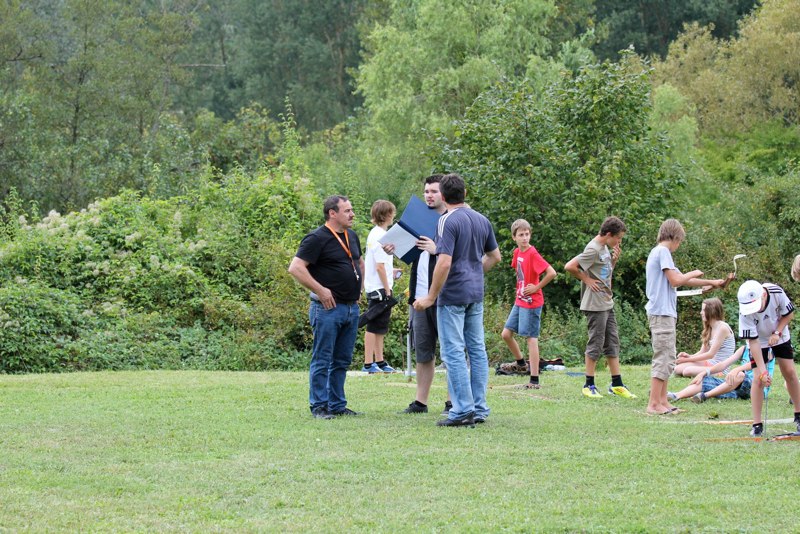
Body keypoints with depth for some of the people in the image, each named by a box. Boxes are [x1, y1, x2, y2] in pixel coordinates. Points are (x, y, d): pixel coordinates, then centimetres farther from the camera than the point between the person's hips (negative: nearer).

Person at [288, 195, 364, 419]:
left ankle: (337, 405, 18)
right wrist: (320, 290, -18)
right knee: (322, 360, -2)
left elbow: (360, 263, 32)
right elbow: (295, 268, -18)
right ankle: (319, 407, 2)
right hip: (328, 308, -8)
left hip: (352, 307, 8)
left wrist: (358, 289, 20)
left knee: (342, 361, 12)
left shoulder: (352, 237, 14)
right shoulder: (317, 239, -11)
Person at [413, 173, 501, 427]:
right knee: (477, 350, 10)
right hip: (476, 294, 8)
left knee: (454, 353, -4)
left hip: (453, 295, -8)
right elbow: (495, 256, 18)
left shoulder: (448, 221, -15)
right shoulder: (482, 220, 9)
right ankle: (479, 409, 12)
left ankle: (463, 410, -7)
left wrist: (431, 297, -15)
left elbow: (444, 263, -21)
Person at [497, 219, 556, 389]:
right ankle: (520, 362, 36)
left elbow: (552, 273, -25)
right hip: (519, 301, 8)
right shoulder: (517, 252, 7)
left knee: (531, 338, -5)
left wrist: (536, 287, -16)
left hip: (531, 303, -8)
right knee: (506, 334, 13)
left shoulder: (532, 254, -17)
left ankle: (534, 380, -3)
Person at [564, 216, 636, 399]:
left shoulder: (605, 248, 12)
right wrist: (586, 279, -15)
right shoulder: (593, 250, -17)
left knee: (612, 343, 11)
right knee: (596, 343, -4)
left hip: (607, 303, 9)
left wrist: (615, 259, 6)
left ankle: (617, 384, 16)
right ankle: (589, 385, 4)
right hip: (595, 304, -9)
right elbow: (569, 267, -24)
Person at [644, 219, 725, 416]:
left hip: (664, 313, 10)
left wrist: (712, 283, 30)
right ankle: (654, 404, -11)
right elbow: (675, 280, -17)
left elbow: (683, 280, 27)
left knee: (667, 359, 13)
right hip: (661, 312, -10)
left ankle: (662, 401, 15)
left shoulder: (659, 252, 21)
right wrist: (693, 274, 1)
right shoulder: (662, 251, -10)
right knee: (663, 358, -10)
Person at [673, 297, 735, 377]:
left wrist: (687, 359, -13)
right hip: (709, 363, 8)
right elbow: (702, 352, 13)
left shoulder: (722, 328, -12)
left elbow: (711, 354, -16)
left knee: (688, 371, -30)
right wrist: (688, 356, -9)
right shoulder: (709, 329, 15)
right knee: (678, 369, -10)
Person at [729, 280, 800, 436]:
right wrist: (763, 371, -32)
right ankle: (757, 424, -8)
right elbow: (753, 341, -30)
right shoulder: (746, 312, -34)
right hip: (759, 341, -2)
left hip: (780, 336, 2)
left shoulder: (776, 292, -31)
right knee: (758, 378, -13)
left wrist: (777, 333, -23)